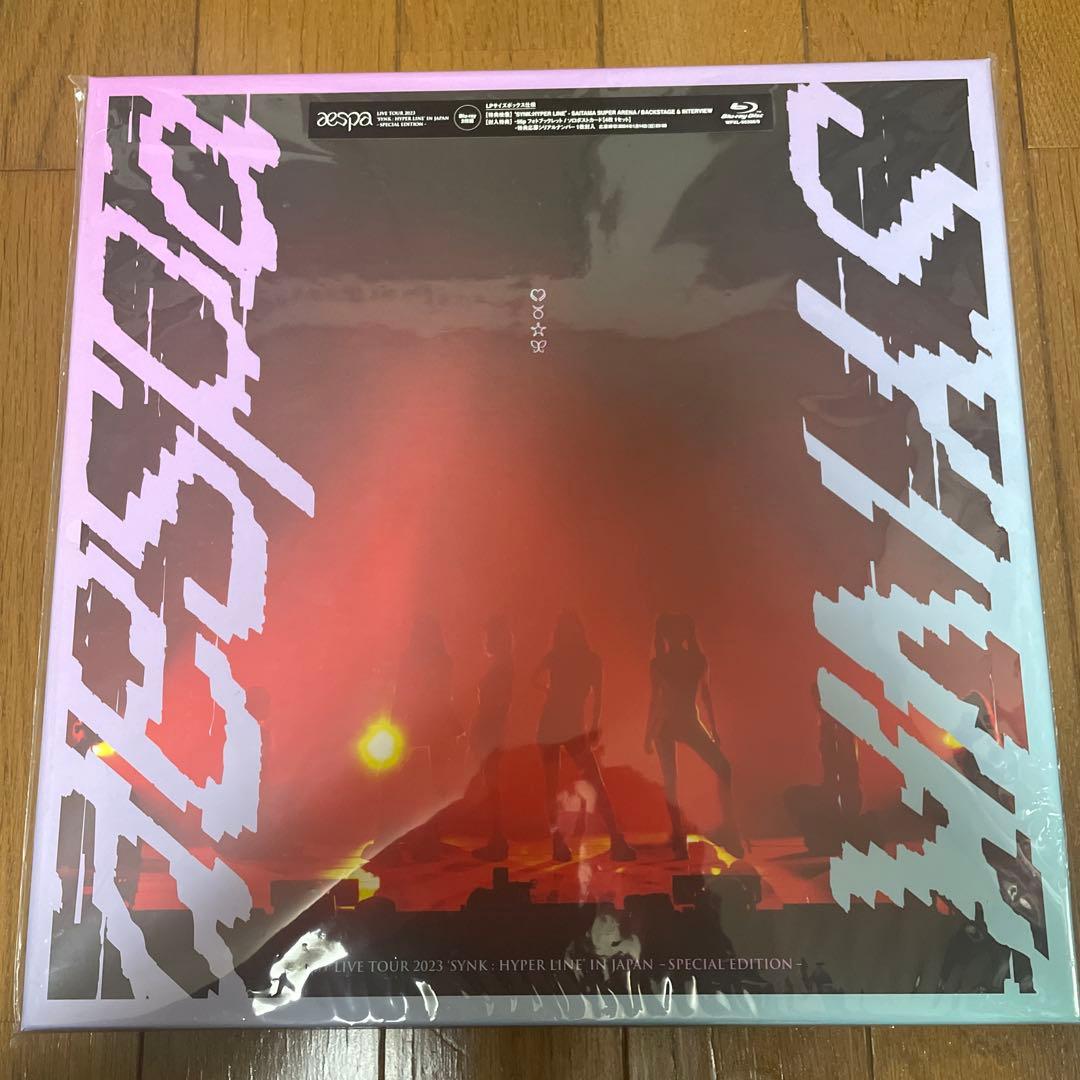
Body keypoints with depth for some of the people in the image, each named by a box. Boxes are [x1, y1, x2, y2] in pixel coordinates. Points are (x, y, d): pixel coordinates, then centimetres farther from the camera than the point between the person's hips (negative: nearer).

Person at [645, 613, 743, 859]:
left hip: (690, 722, 1)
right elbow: (655, 699, 4)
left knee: (723, 768, -12)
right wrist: (649, 734, 4)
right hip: (665, 725, -1)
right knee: (671, 780, -2)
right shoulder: (658, 663, -1)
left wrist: (714, 730, 6)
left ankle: (729, 829, -6)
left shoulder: (698, 660, 2)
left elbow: (706, 695, 7)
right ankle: (678, 837, 3)